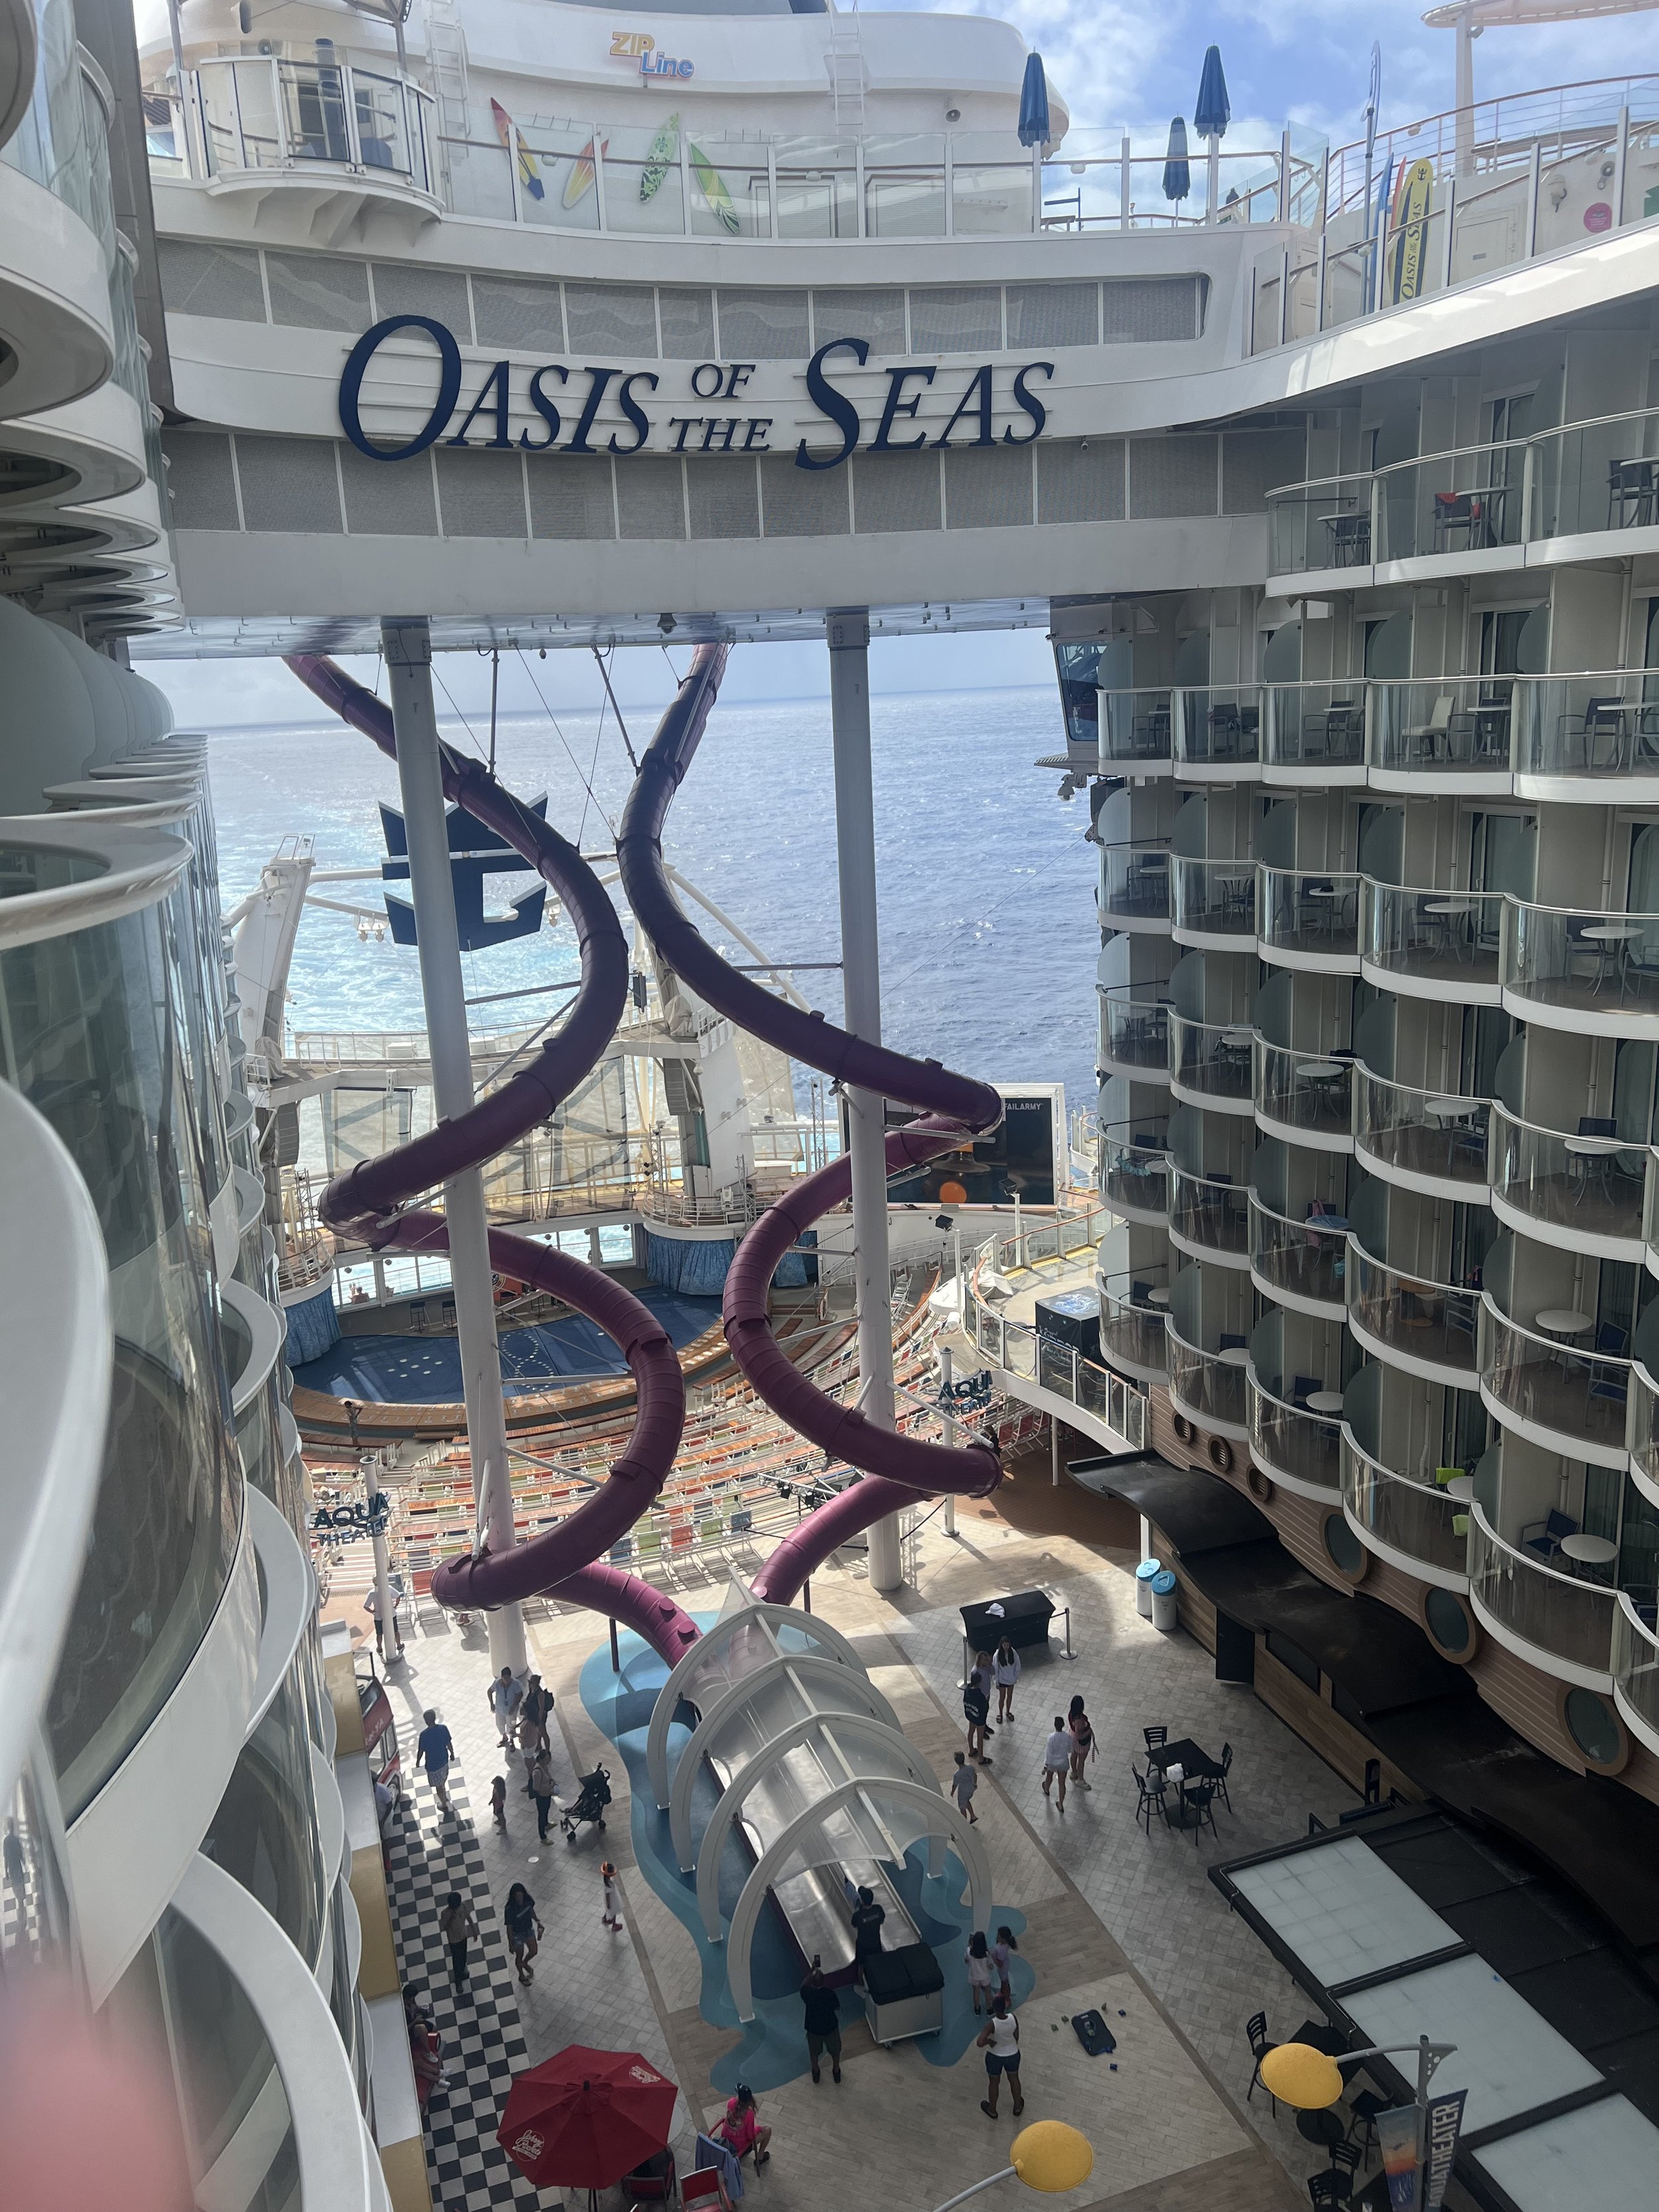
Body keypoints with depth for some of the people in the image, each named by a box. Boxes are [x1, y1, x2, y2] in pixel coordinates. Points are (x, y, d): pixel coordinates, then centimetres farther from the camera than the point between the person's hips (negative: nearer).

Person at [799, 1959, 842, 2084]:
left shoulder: (806, 1993, -26)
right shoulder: (830, 1993, -30)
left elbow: (804, 1985, -2)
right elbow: (837, 2008, -11)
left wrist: (813, 1972, 3)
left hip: (813, 2027, 1)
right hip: (830, 2027, -1)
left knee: (814, 2051, 29)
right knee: (835, 2050, 27)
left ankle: (816, 2073, 47)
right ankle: (836, 2072, 45)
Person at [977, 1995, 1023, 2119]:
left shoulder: (992, 2024, -36)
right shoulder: (1014, 2018, -26)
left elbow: (980, 2043, -42)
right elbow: (1016, 2037, -8)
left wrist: (990, 2041, -22)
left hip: (995, 2057, -2)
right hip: (1013, 2055, 3)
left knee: (994, 2083, 23)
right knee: (1014, 2080, 28)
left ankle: (992, 2110, 46)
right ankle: (1018, 2107, 50)